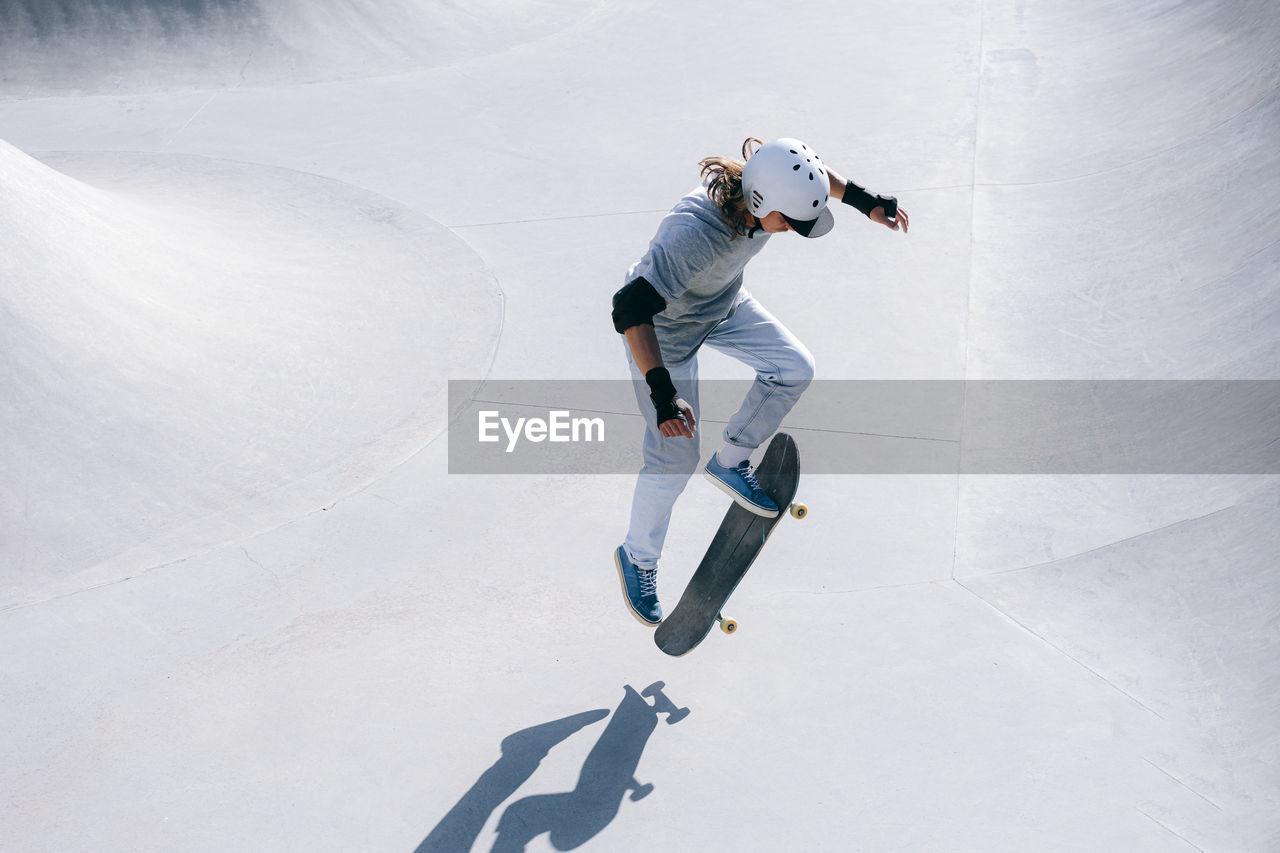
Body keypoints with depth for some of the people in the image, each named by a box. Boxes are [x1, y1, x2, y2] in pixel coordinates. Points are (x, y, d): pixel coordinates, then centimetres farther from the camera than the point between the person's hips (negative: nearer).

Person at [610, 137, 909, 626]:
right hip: (664, 326, -7)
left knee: (795, 369, 4)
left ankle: (730, 462, 26)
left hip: (723, 306, 7)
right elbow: (630, 309, -46)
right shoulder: (694, 233, -44)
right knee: (676, 459, -6)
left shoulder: (768, 186, -24)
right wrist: (663, 395, -50)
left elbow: (816, 175, 2)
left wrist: (866, 202, 5)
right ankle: (637, 558, 20)